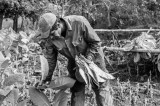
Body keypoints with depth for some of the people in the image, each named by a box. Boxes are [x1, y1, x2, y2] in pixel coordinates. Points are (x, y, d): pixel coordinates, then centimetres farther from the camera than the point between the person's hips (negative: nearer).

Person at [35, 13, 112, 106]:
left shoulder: (79, 23, -35)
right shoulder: (50, 37, -22)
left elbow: (96, 42, -21)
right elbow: (50, 59, -6)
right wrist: (47, 78, -2)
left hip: (93, 56, -3)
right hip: (74, 61, 3)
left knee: (100, 87, 4)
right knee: (76, 89, 5)